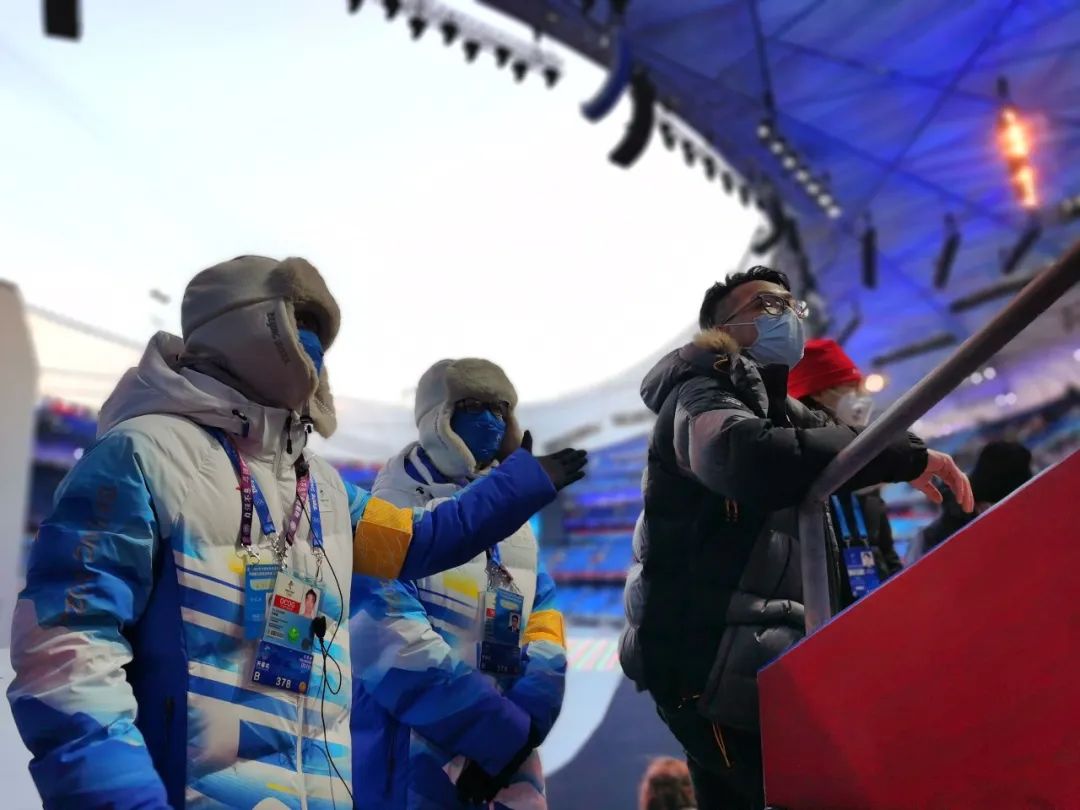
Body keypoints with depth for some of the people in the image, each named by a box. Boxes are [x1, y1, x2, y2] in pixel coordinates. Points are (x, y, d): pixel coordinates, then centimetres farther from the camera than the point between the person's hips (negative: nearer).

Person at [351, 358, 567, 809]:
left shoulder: (516, 528, 18)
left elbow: (544, 627, 9)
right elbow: (387, 635, -17)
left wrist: (523, 721, -10)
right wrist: (501, 728, -19)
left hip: (507, 768, 7)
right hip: (411, 763, -6)